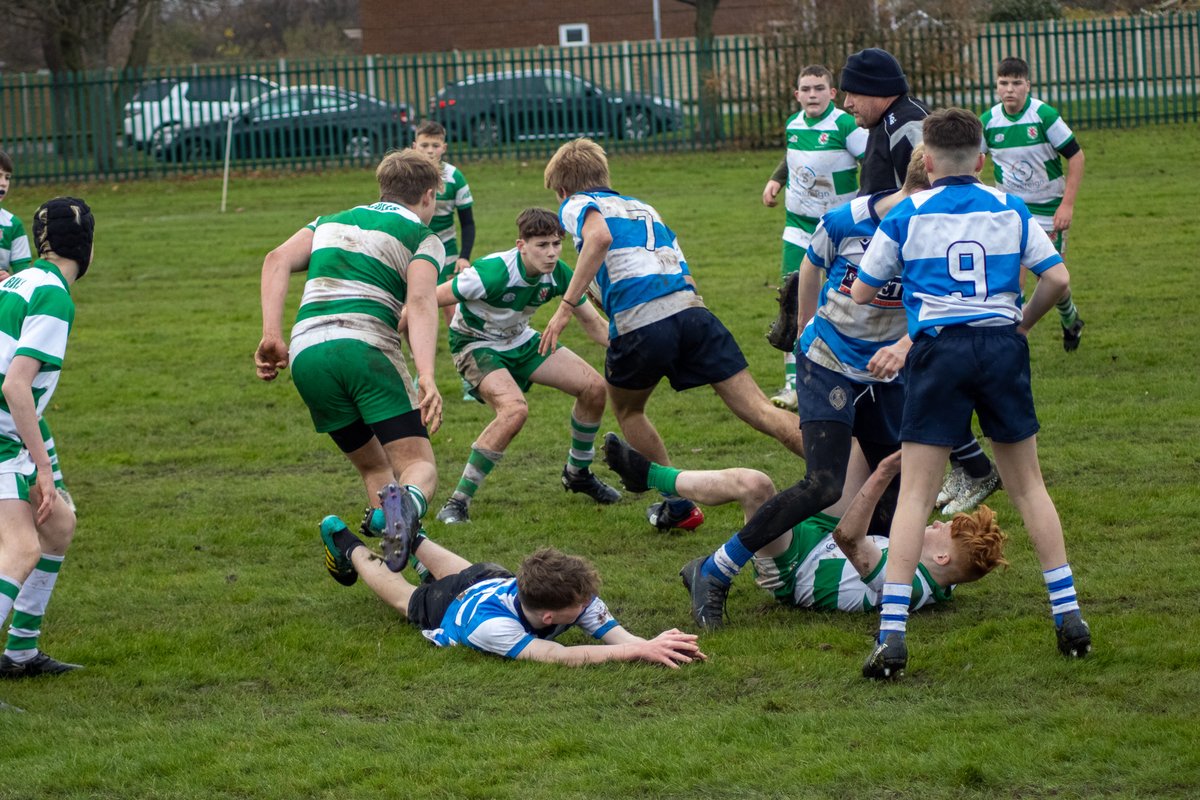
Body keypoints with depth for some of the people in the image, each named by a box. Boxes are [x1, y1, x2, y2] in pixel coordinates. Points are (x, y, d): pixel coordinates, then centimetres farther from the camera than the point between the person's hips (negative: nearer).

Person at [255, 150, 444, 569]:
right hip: (365, 347, -5)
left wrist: (272, 336, 2)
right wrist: (427, 378, -20)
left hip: (306, 355, 5)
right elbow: (420, 303, -8)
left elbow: (278, 260, 9)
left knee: (374, 468, 20)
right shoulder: (424, 239, 12)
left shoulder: (333, 221, 28)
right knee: (419, 466, -8)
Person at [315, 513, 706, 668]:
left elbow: (617, 635, -50)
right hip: (440, 609, -3)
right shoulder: (489, 624, -54)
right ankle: (351, 549, 55)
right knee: (404, 596, 29)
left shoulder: (578, 596, -41)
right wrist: (641, 651, -73)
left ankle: (411, 537, 63)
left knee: (459, 572, 37)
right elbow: (555, 656, -65)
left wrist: (652, 644, -73)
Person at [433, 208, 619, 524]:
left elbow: (593, 324, -2)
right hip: (476, 343, -7)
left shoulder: (558, 275, -15)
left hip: (520, 341, 7)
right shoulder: (493, 272, -34)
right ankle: (458, 502, -23)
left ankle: (577, 473, 23)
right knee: (515, 409, -33)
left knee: (594, 387, -2)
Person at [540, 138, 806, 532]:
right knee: (759, 410, -3)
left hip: (640, 324, -5)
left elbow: (600, 236, -13)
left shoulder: (576, 205, 12)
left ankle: (678, 504, 24)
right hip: (692, 310, 5)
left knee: (627, 410, 25)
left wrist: (566, 305, -13)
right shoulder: (642, 207, 32)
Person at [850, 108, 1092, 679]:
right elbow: (1058, 279, 4)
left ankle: (892, 635, -10)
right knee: (1028, 486, 15)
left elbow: (861, 293, 9)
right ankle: (1068, 616, 13)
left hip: (939, 347, -2)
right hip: (1002, 344, 2)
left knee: (914, 493, -1)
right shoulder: (1011, 210, 8)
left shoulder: (906, 214, 4)